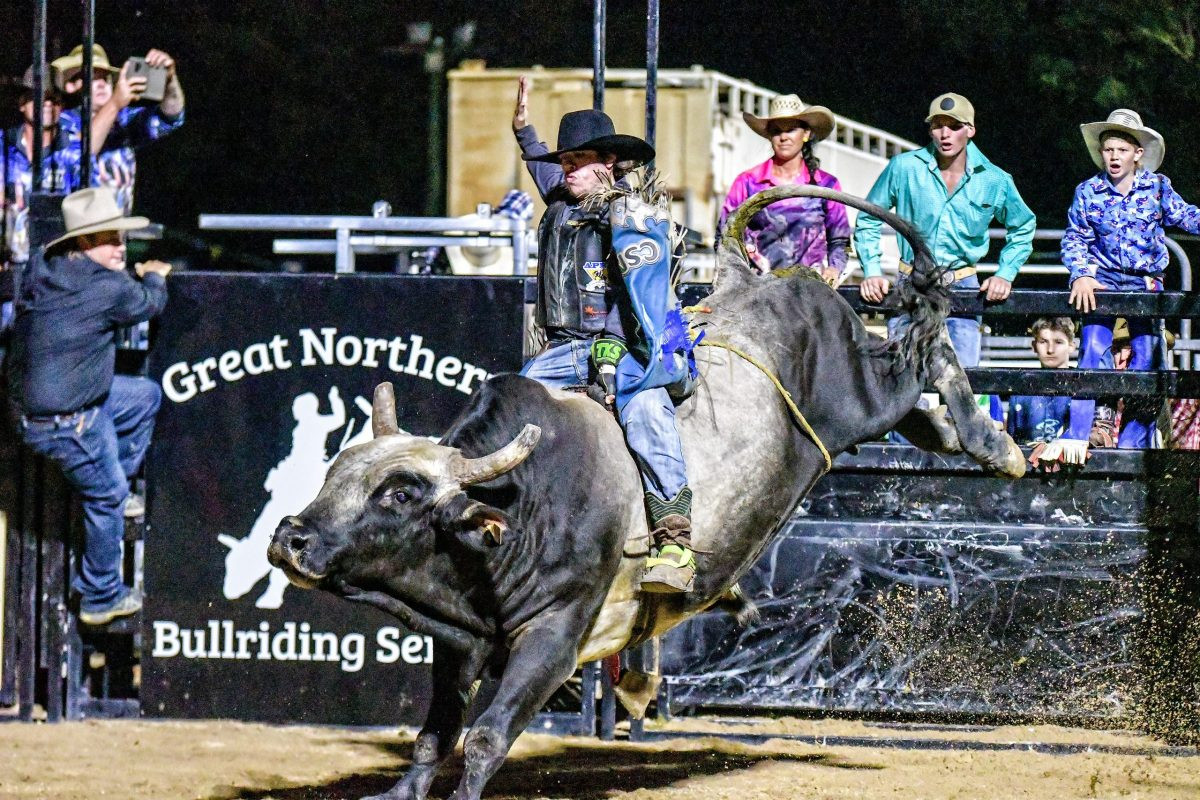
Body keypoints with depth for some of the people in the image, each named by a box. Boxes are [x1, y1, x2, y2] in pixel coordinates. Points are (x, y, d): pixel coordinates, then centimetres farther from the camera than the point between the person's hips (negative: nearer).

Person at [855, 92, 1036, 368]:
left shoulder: (994, 181, -2)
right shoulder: (904, 168, -6)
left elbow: (1023, 228, 15)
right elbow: (868, 220, 5)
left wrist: (1005, 274, 2)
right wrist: (872, 272, -5)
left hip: (962, 284, 0)